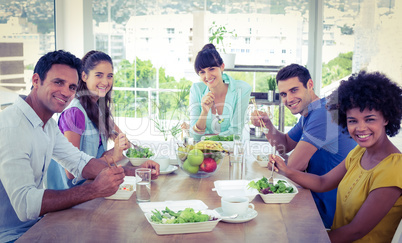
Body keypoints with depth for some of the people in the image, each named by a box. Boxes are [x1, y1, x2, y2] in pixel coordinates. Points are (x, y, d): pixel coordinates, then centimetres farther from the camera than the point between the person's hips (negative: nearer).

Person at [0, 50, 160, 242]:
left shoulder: (48, 124, 7)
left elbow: (80, 163, 7)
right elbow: (25, 205, -31)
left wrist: (135, 172, -5)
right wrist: (94, 189, -34)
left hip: (35, 224, 8)